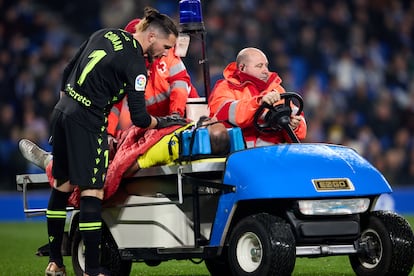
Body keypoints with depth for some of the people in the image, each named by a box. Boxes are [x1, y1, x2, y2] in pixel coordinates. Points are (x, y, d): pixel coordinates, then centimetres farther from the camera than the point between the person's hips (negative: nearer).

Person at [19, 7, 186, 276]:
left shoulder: (104, 35, 10)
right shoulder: (135, 65, -12)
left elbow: (68, 71, 16)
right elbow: (139, 118, -13)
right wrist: (163, 122, 5)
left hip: (62, 112, 9)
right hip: (88, 122, -9)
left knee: (62, 185, 15)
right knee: (92, 191, -6)